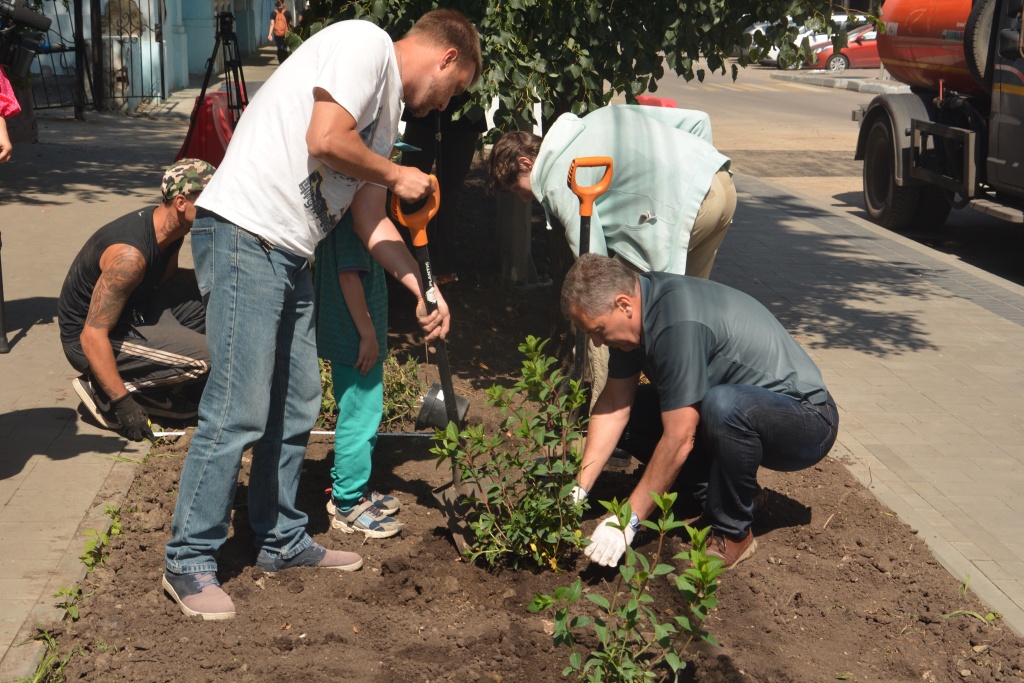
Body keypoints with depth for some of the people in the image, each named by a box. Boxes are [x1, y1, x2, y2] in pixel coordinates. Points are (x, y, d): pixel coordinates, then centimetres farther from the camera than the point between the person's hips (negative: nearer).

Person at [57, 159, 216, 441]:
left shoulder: (170, 227, -4)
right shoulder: (130, 255, -31)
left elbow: (165, 281, 14)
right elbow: (93, 336, -30)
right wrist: (122, 404, -29)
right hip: (89, 338, -9)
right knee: (203, 357, -23)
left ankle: (148, 386, 5)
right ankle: (100, 389, -8)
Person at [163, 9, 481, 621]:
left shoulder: (388, 107, 22)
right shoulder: (365, 42, -6)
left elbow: (371, 219, 22)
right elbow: (325, 141, -20)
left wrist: (424, 288, 14)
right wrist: (397, 175, -4)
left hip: (290, 256, 10)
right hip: (244, 235, -10)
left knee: (296, 407, 14)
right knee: (239, 412, -9)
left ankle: (282, 541, 28)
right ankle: (189, 564, 2)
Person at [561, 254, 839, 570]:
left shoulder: (679, 323, -31)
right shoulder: (636, 300, -4)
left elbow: (679, 440, -29)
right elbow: (613, 406, 0)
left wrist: (628, 520, -23)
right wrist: (578, 490, -5)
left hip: (806, 419, -8)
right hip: (740, 408, 8)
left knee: (723, 405, -38)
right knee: (629, 413, -3)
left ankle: (732, 533, -16)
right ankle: (714, 496, 6)